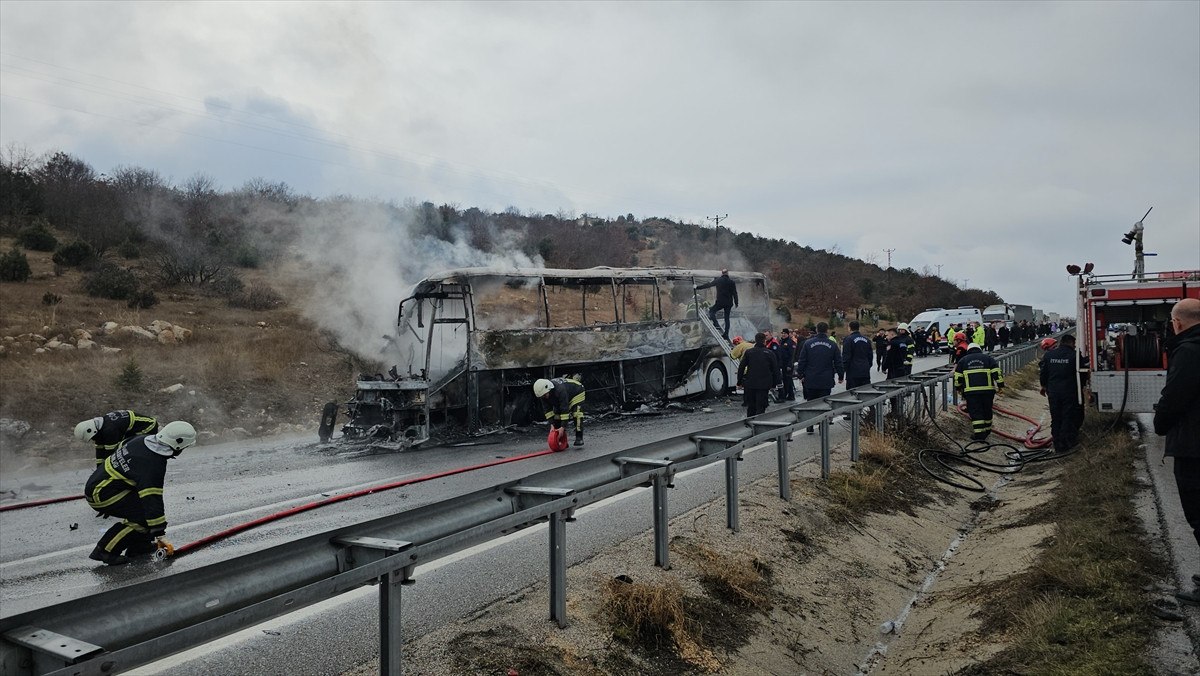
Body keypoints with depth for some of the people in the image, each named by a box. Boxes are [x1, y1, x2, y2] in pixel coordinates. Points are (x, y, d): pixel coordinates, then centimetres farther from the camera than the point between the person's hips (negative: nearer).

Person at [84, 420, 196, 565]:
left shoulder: (143, 440, -1)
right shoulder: (153, 465, -27)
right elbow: (152, 501, -27)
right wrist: (159, 534, -21)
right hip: (101, 495, -10)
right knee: (144, 515, -17)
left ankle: (138, 545, 17)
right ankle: (105, 551, -8)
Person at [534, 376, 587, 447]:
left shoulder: (560, 390, -45)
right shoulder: (543, 392, -23)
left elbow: (565, 409, -43)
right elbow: (547, 410, -19)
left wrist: (563, 427, -43)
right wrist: (552, 425, -28)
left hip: (577, 393, -7)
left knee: (577, 415, -25)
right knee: (557, 416, -6)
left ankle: (579, 438, -20)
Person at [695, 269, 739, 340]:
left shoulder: (718, 280, -3)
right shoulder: (731, 282, 3)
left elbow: (708, 285, 3)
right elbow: (735, 293, 5)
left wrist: (698, 287, 13)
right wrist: (736, 303, 15)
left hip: (720, 302, -4)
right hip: (729, 303, 4)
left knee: (711, 311, 14)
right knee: (727, 318, 12)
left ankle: (717, 327, -6)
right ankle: (726, 334, 9)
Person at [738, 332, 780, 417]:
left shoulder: (748, 352, 1)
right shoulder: (770, 353, 0)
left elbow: (741, 368, 1)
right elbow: (775, 370, 3)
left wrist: (739, 382, 8)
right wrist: (774, 384, 11)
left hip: (750, 384, 2)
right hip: (764, 385, -2)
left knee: (751, 407, 13)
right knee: (760, 407, -1)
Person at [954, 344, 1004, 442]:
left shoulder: (963, 360, 14)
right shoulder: (988, 358, 14)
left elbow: (957, 377, 12)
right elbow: (997, 372, 4)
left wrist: (959, 388, 23)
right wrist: (1000, 385, 7)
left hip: (971, 391, -1)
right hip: (987, 390, 1)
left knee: (975, 412, 0)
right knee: (987, 411, 17)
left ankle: (979, 434, -8)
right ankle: (987, 430, 32)